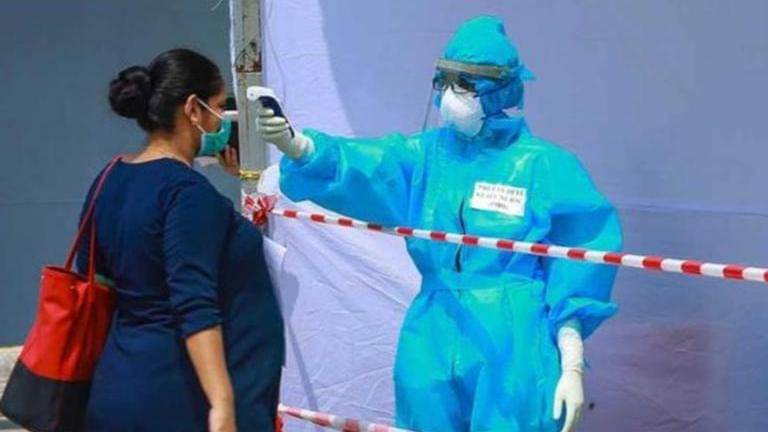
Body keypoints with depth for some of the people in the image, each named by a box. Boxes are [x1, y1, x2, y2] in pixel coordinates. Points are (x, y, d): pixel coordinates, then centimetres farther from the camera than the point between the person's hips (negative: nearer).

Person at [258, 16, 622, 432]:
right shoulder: (426, 154, 5)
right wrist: (292, 144, -32)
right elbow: (354, 168, -12)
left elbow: (577, 268, -3)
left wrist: (572, 365, -6)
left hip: (514, 351, -3)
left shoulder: (545, 166, -4)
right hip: (434, 348, 4)